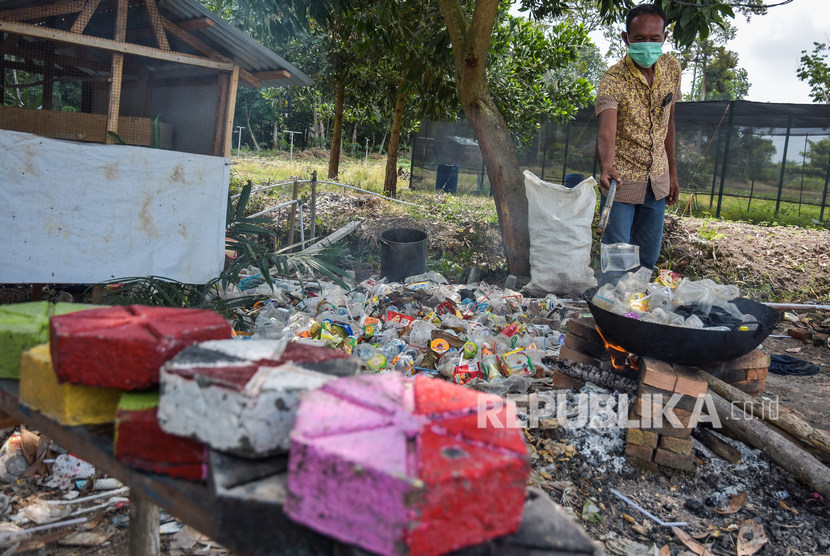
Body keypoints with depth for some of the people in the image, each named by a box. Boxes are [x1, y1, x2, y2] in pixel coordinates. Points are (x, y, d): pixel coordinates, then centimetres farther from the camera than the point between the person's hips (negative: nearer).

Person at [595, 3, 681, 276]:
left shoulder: (672, 68, 0)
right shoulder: (613, 79, -18)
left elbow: (668, 123, 11)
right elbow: (606, 131, -34)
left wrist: (672, 172, 13)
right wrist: (606, 166, -53)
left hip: (657, 182, 5)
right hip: (621, 182, -5)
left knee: (648, 258, 13)